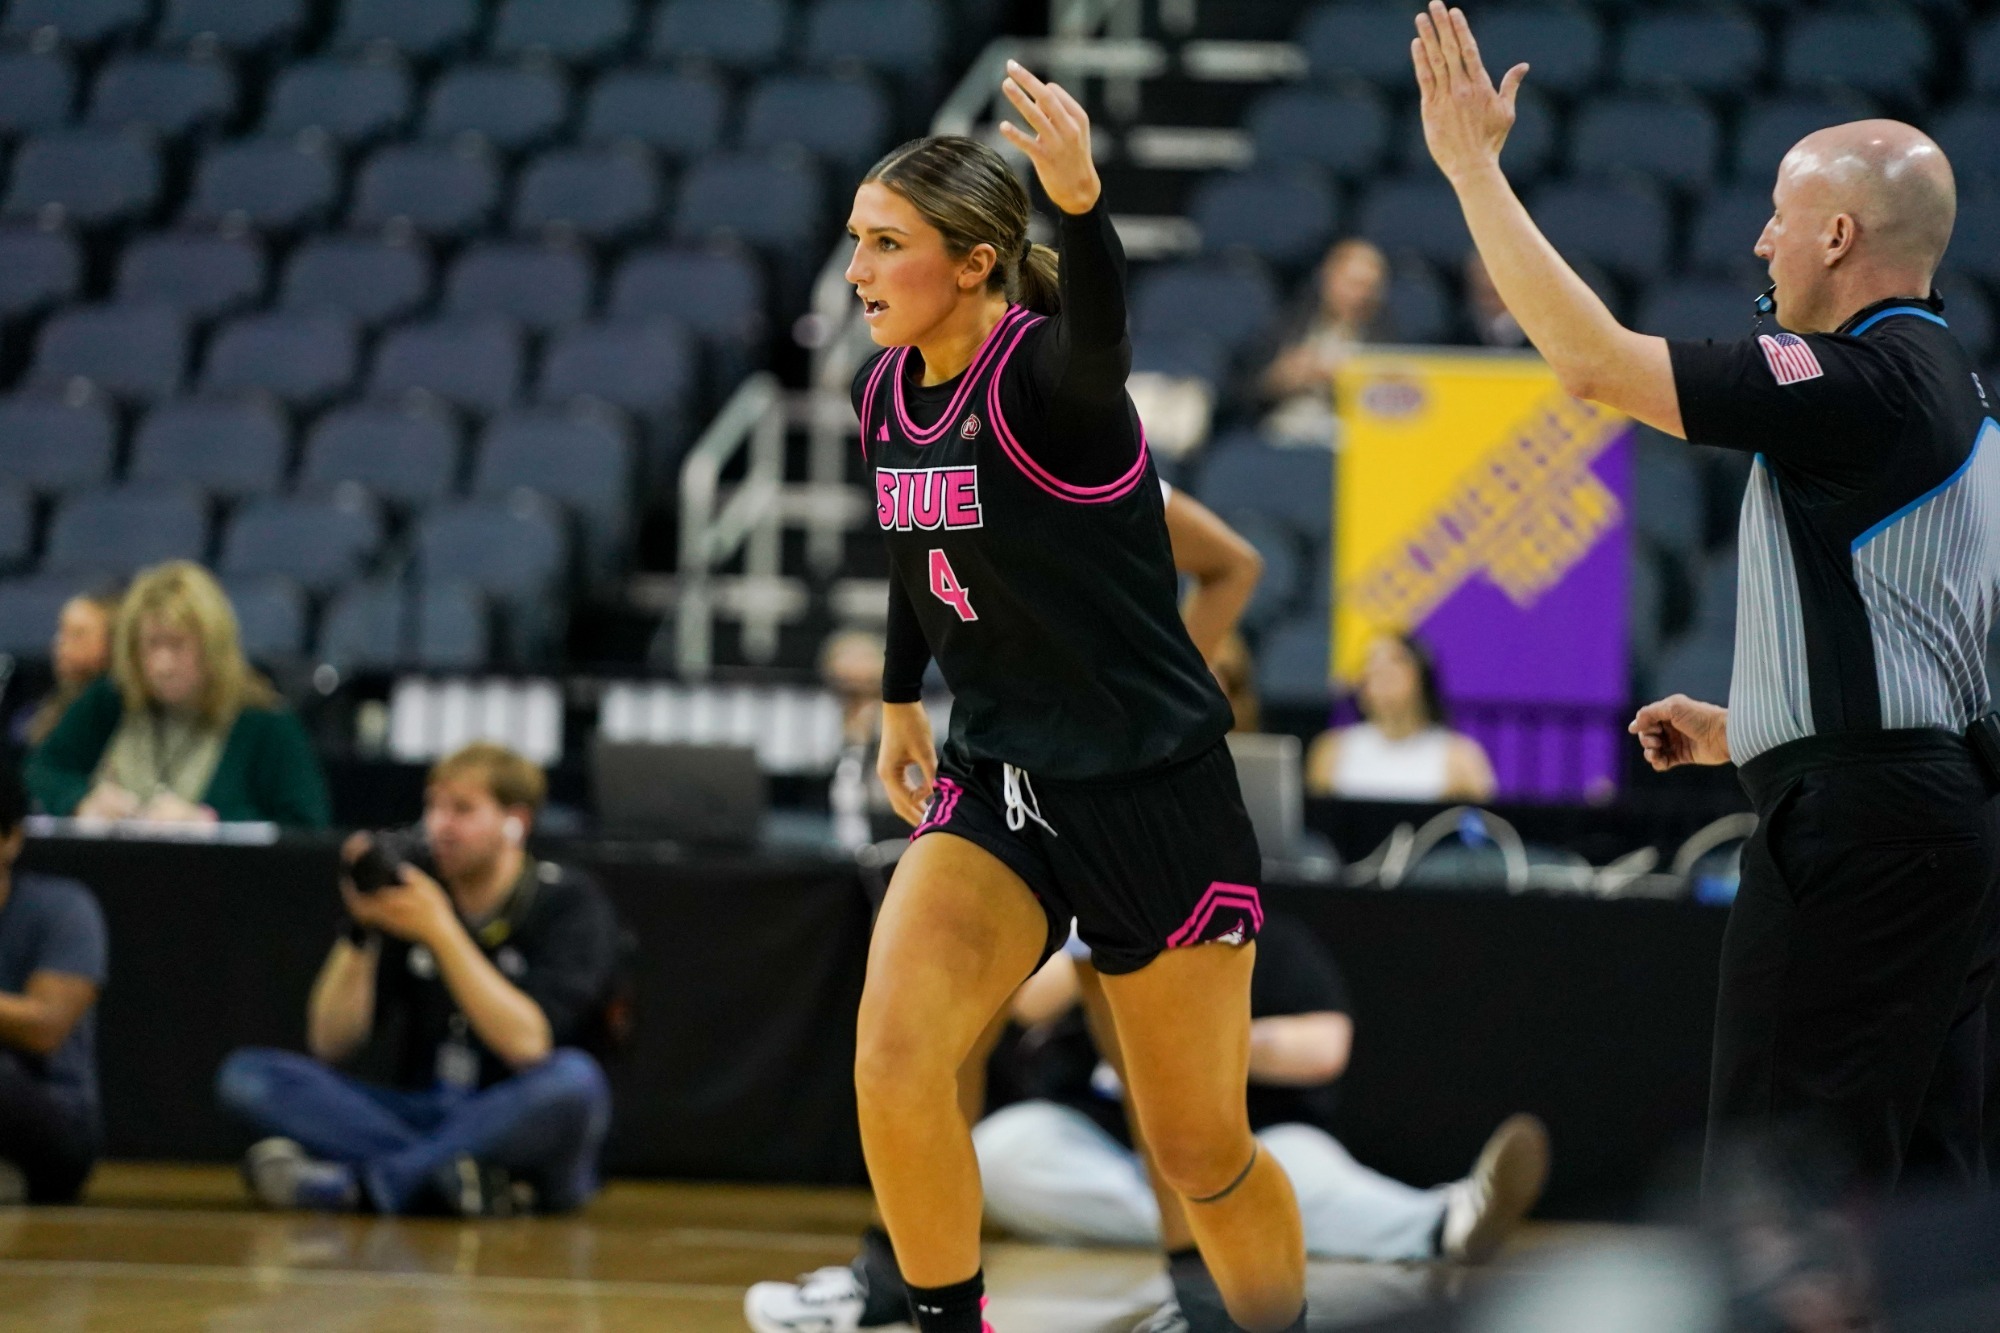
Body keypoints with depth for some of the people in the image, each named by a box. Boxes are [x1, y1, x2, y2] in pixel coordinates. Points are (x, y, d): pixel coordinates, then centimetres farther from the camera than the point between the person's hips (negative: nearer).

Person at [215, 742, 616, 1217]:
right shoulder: (409, 896, 7)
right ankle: (445, 1174, -31)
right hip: (417, 1118, 4)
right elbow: (329, 1044, 3)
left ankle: (350, 1182, -35)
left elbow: (528, 1045, -20)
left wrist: (441, 932, -21)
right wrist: (360, 930, -10)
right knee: (246, 1074, -13)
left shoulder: (570, 904, -3)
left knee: (574, 1079, -38)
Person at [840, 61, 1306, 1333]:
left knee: (1204, 1153, 6)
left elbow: (1099, 341, -47)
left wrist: (1082, 204, -66)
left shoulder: (1046, 374, -21)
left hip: (1155, 792, -5)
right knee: (892, 1064, -18)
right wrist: (902, 698, 31)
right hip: (996, 782, 6)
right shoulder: (884, 395, 0)